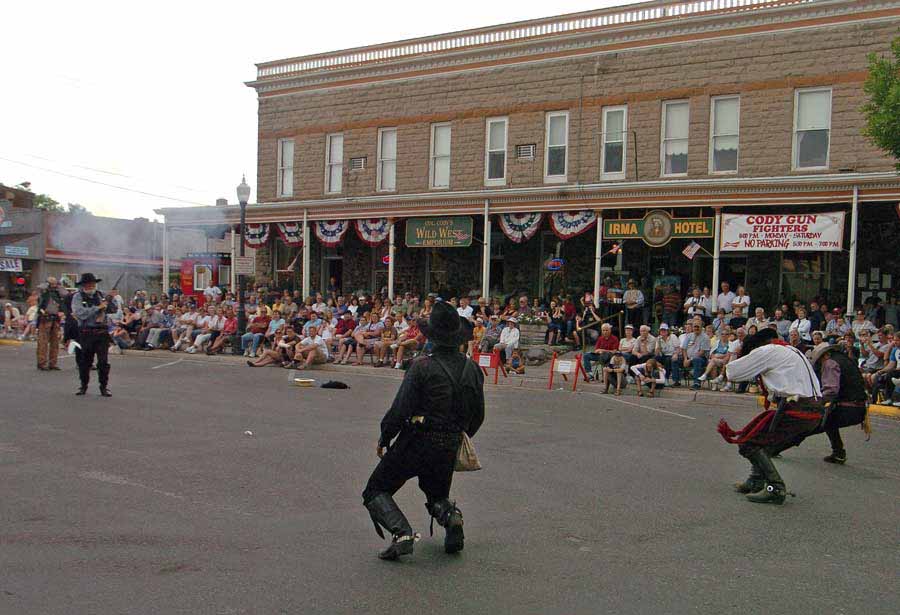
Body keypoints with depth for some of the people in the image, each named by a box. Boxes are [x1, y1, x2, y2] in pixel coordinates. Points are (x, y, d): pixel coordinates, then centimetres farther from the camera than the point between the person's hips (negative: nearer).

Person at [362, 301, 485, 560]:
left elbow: (400, 409, -15)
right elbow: (478, 415, 10)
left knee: (376, 491, 9)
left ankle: (402, 533, -13)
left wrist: (384, 438, -1)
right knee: (437, 494, 29)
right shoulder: (473, 369, 2)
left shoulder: (422, 367, -16)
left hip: (415, 442, -5)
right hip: (449, 448, 5)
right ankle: (451, 516, -4)